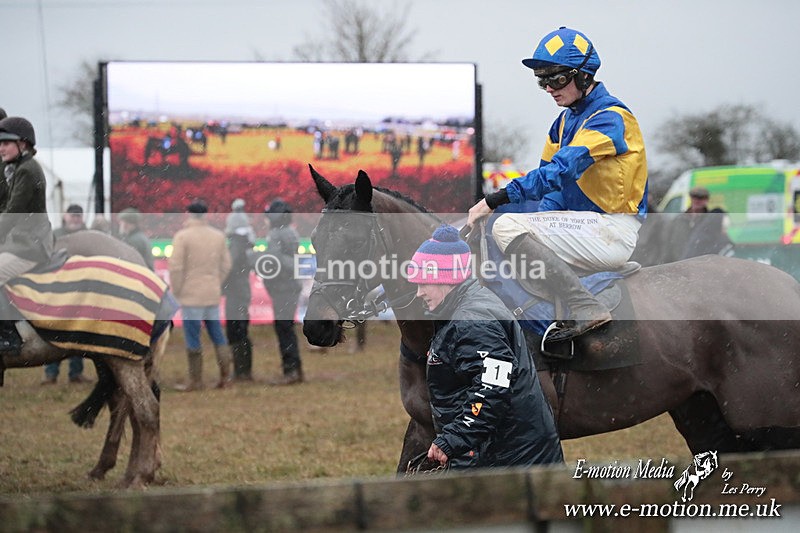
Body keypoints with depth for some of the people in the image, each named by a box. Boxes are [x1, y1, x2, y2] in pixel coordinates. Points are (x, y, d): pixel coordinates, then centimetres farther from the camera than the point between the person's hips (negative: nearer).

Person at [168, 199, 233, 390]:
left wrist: (177, 291, -2)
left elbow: (175, 267, -13)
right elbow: (226, 265, 9)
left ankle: (196, 380, 4)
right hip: (213, 295, 5)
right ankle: (225, 375, 11)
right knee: (217, 335, 13)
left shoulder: (182, 236, -10)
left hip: (191, 295, -5)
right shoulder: (218, 235, 7)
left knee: (193, 339, 1)